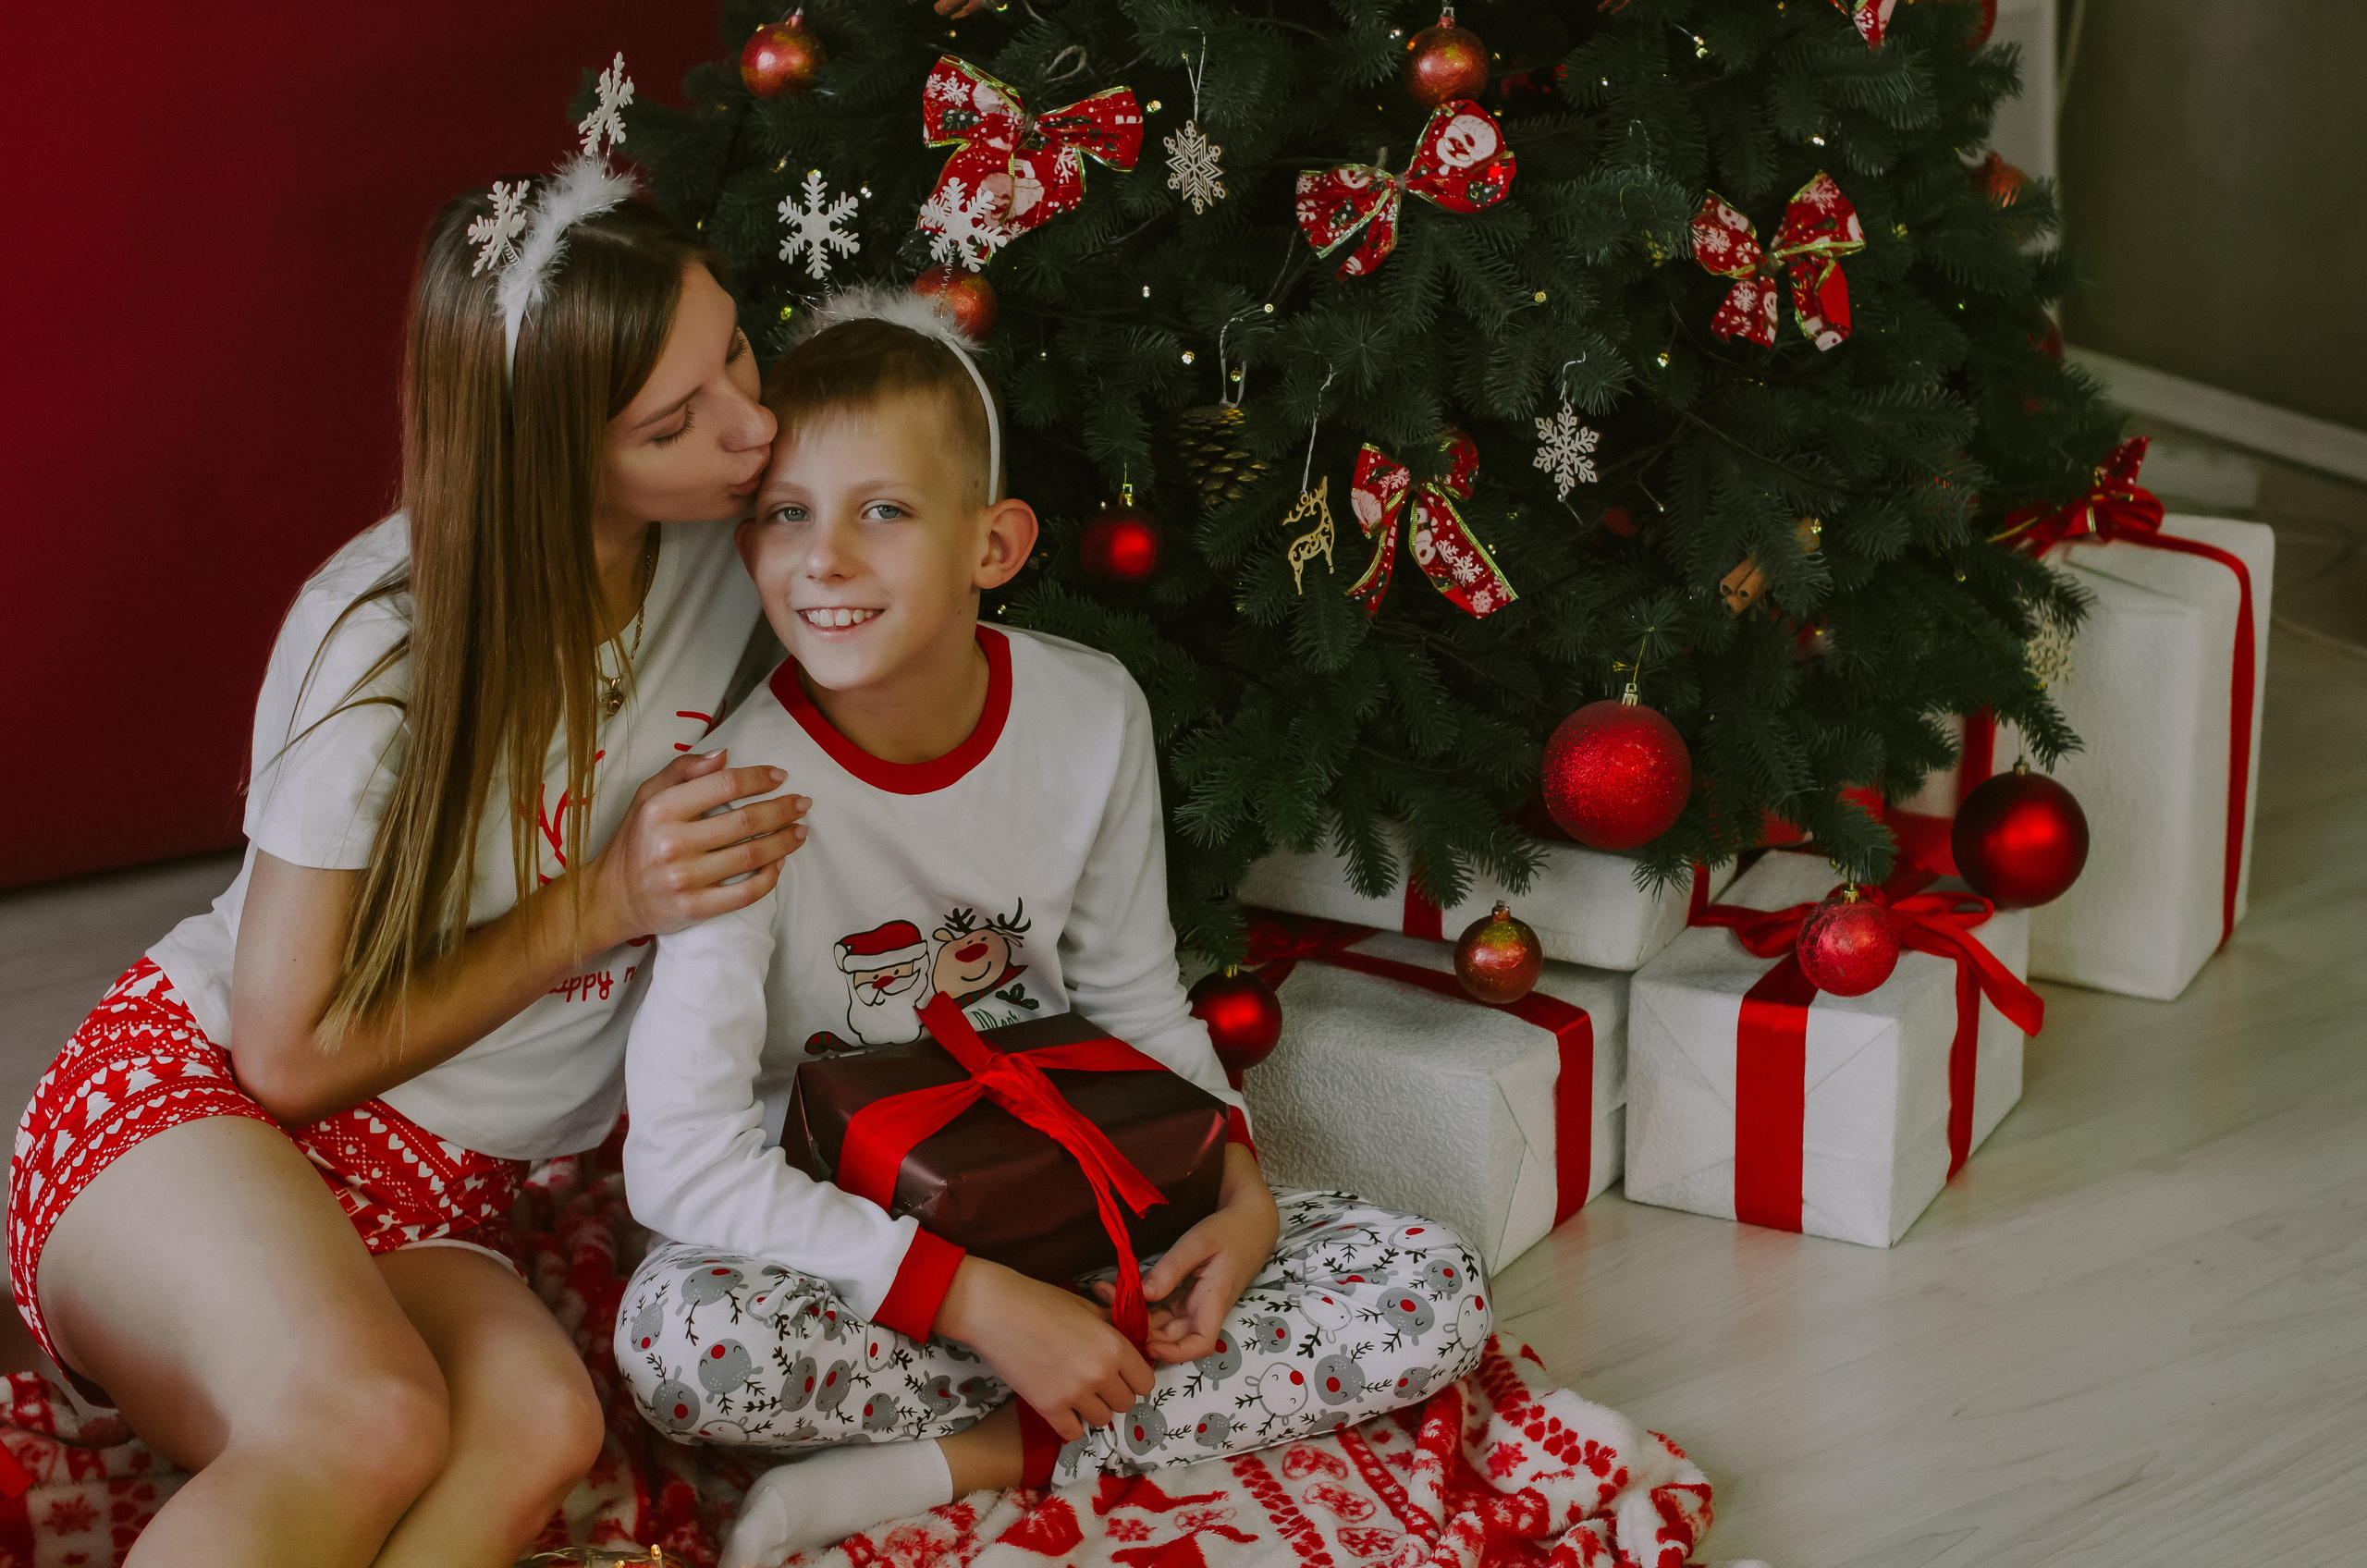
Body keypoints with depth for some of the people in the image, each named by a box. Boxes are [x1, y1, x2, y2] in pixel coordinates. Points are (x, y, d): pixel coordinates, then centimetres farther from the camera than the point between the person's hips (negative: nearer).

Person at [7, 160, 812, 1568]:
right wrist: (602, 903, -16)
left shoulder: (727, 551, -1)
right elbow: (291, 1053, -12)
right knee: (371, 1417, -39)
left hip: (436, 1206, 5)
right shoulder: (391, 642, -17)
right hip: (190, 1096, -4)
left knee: (537, 1423, -33)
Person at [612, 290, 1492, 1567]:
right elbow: (679, 1161, -26)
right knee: (680, 1337, -37)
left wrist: (1236, 1184, -12)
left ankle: (966, 1456, -17)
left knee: (1436, 1294, -12)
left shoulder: (1093, 713, -8)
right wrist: (980, 1302, -29)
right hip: (836, 1229, -3)